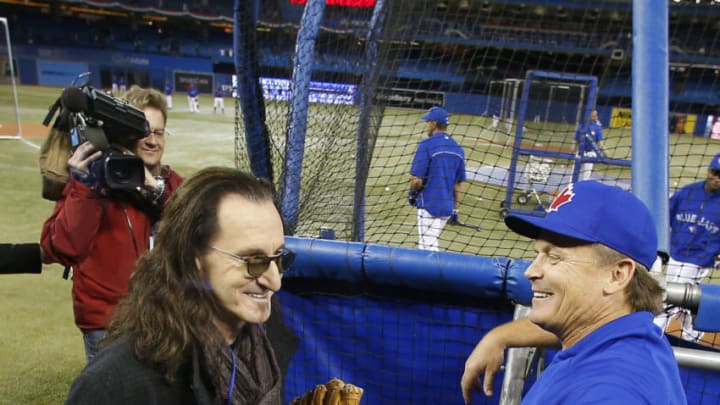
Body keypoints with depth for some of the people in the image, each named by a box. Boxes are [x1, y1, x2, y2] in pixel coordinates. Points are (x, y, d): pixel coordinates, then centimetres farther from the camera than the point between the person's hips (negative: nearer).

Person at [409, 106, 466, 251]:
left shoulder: (426, 145, -12)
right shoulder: (458, 148, 7)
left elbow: (417, 180, -16)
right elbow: (459, 184, 11)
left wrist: (413, 192, 6)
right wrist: (455, 209, 17)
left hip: (429, 205, -6)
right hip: (447, 206, 7)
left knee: (428, 247, -2)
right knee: (431, 243, 21)